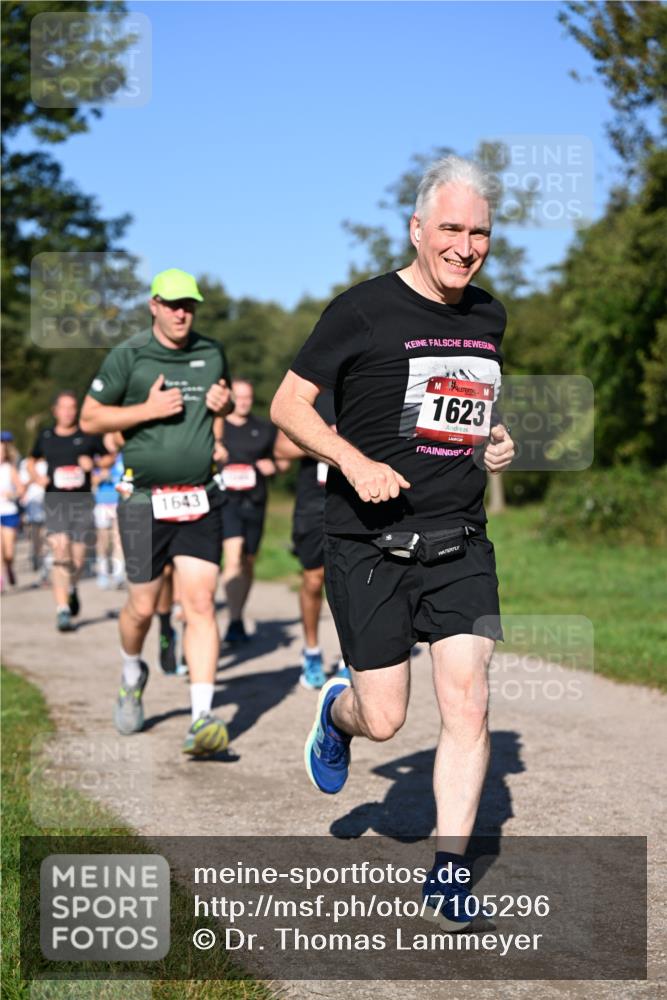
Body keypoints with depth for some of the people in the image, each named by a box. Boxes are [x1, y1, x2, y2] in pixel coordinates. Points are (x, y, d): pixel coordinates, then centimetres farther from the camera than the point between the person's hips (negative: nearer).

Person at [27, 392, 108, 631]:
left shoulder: (89, 436, 5)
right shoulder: (46, 437, 9)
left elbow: (108, 457, 14)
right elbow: (32, 460, 25)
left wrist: (94, 463, -7)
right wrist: (36, 476, 4)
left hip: (82, 500, 0)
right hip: (55, 501, 0)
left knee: (78, 559, 5)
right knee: (60, 554, -16)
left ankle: (72, 588, 40)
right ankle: (62, 611, -17)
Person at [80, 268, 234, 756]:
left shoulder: (212, 353, 9)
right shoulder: (128, 356, -3)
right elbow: (90, 417, -1)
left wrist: (223, 403, 3)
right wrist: (148, 409, -14)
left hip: (201, 499, 2)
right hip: (145, 499, -2)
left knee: (201, 604, -9)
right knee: (143, 607, 6)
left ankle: (202, 719, -12)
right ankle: (133, 675, 39)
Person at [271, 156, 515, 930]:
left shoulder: (489, 317, 11)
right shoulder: (363, 310, -7)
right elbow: (288, 405, -4)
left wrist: (495, 442, 6)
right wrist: (354, 460, -19)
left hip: (460, 544, 4)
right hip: (369, 543, -4)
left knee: (467, 702, -6)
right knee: (384, 720, -1)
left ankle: (447, 872, 6)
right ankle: (336, 711, 37)